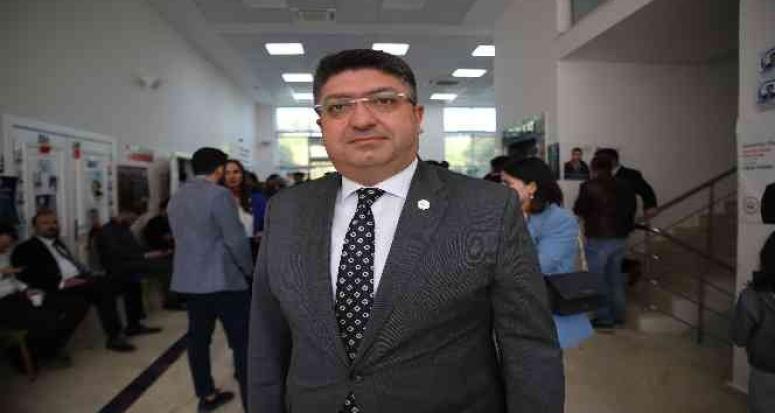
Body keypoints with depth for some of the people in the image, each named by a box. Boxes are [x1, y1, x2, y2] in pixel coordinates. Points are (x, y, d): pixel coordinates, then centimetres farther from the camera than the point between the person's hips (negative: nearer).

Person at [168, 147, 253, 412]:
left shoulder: (176, 197, 12)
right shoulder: (219, 194, -13)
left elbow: (180, 237, 15)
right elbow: (236, 239, -14)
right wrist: (248, 269, 0)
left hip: (188, 279, 8)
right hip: (223, 279, -8)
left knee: (198, 338, 13)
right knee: (242, 341, -1)